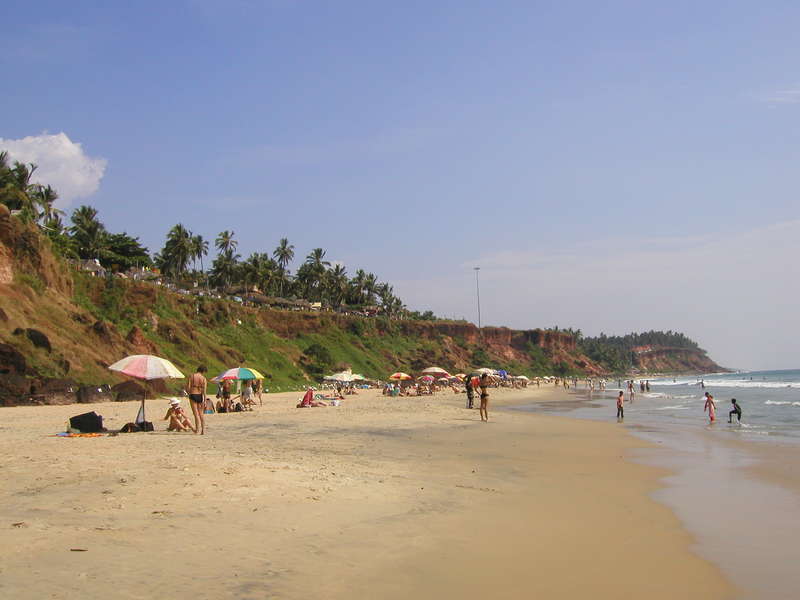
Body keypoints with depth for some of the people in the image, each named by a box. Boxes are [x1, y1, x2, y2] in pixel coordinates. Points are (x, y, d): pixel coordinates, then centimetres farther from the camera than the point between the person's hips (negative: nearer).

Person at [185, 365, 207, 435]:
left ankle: (198, 429, -8)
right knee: (201, 414, 13)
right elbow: (204, 390, -9)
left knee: (196, 413, 0)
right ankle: (203, 430, 12)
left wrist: (189, 394, 13)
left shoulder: (191, 376, -2)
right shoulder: (203, 378, -3)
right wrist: (204, 400, -8)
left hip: (192, 395, -1)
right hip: (200, 396, 1)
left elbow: (187, 387, -6)